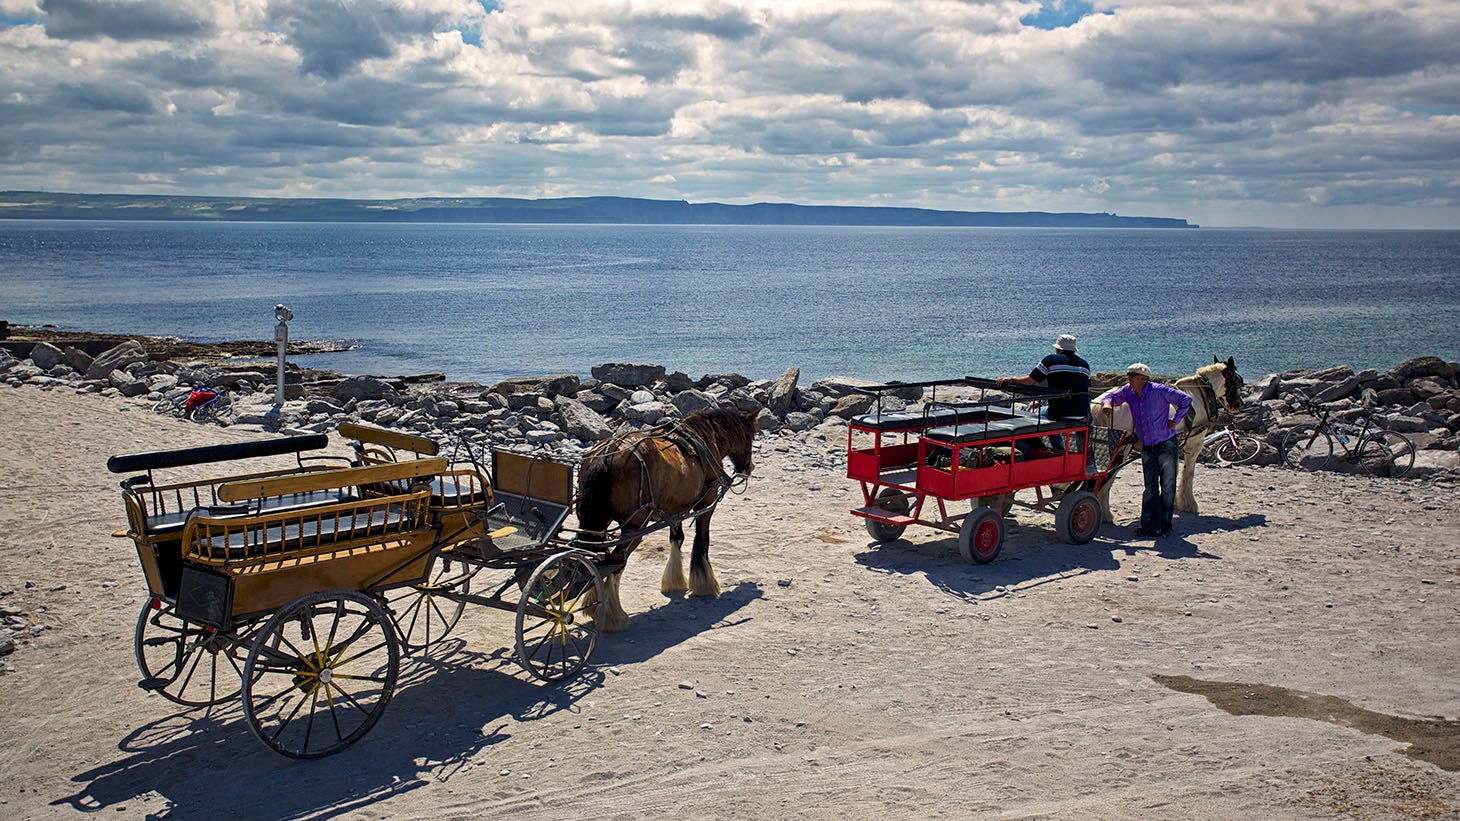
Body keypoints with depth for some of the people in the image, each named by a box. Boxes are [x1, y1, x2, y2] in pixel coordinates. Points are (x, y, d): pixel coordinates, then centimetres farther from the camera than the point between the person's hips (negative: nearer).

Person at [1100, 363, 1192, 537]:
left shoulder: (1159, 391, -16)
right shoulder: (1128, 391, -1)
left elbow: (1185, 400, -11)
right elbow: (1112, 396, 11)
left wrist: (1175, 421, -11)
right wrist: (1107, 403, -12)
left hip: (1166, 445, -5)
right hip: (1146, 447, 5)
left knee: (1167, 486, 1)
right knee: (1150, 488, 6)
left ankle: (1164, 526, 9)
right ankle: (1150, 526, 8)